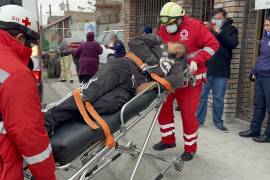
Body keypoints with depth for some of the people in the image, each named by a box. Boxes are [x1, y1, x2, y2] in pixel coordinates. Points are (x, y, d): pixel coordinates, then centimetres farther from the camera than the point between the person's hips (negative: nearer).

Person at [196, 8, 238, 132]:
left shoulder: (231, 29, 6)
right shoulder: (208, 28, 9)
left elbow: (233, 44, -11)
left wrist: (220, 33, -18)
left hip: (222, 71, -1)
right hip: (206, 68, 1)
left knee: (218, 98, 7)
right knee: (202, 96, 6)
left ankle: (218, 122, 19)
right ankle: (198, 119, 18)